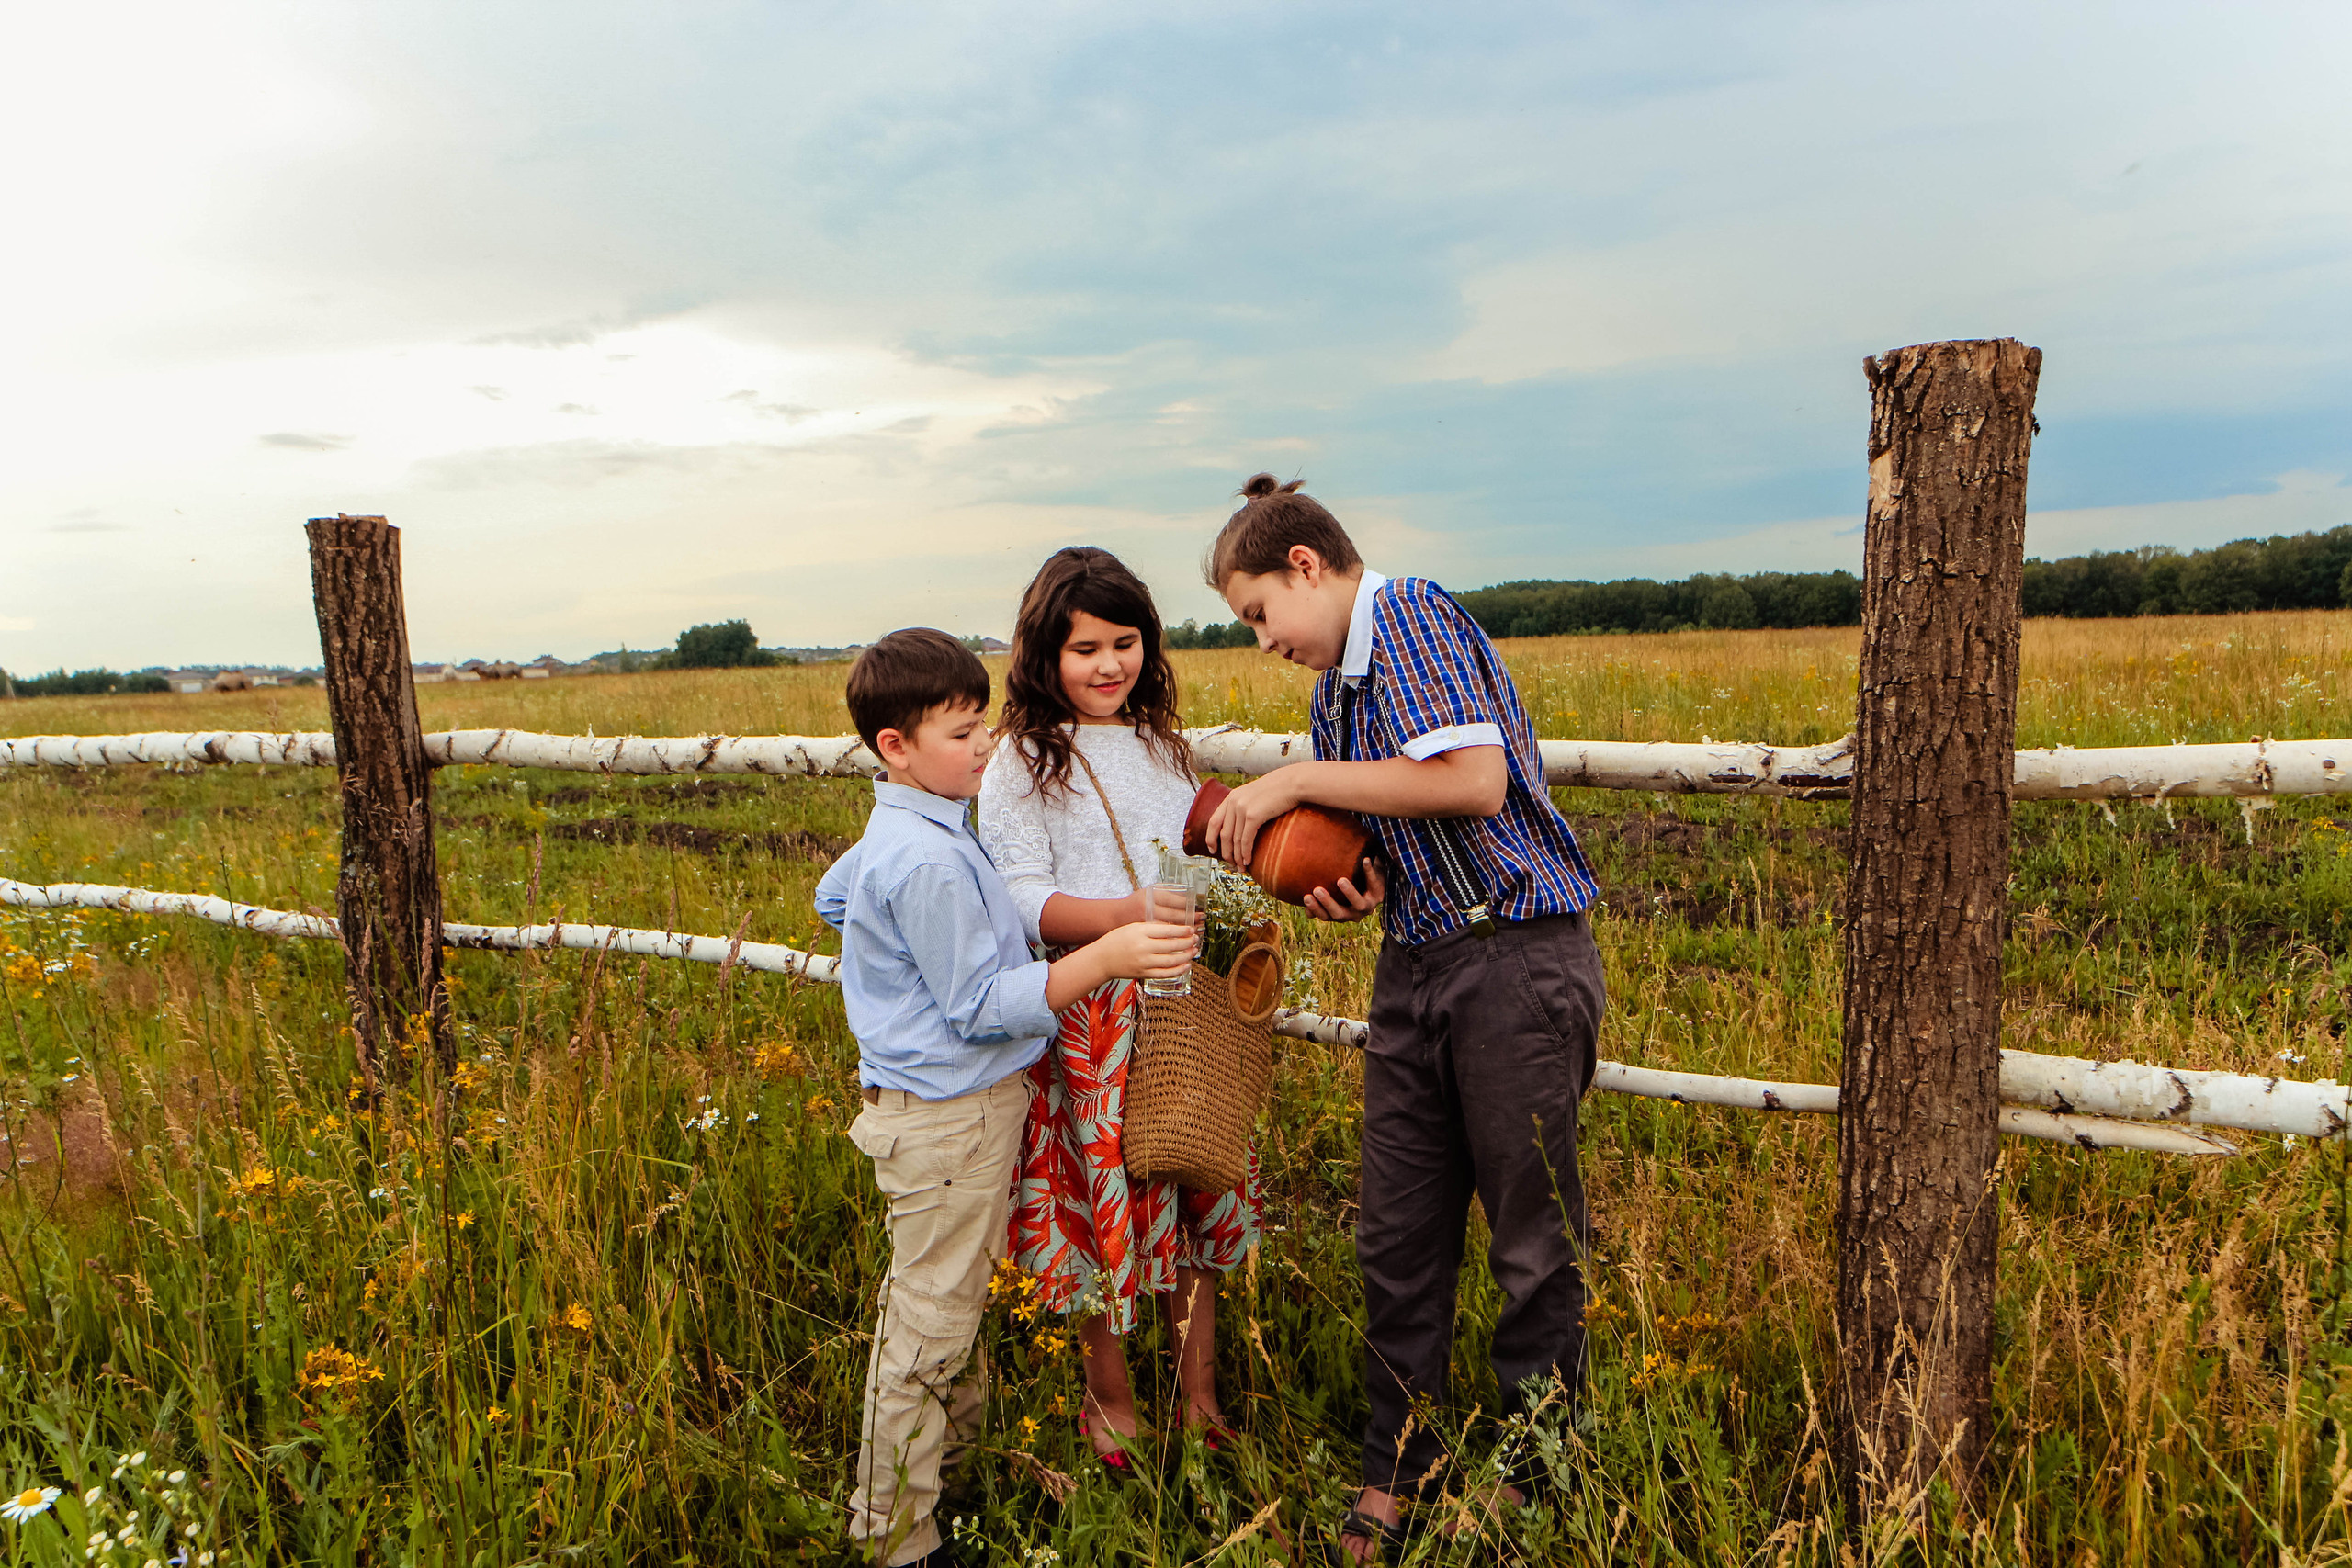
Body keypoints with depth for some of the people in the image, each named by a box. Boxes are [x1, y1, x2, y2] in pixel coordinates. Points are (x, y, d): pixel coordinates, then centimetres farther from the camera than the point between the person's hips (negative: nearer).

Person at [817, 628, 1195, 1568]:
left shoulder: (894, 834, 7)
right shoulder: (926, 863, -26)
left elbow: (830, 900, 26)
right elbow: (984, 1005, -25)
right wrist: (1108, 955, -30)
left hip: (966, 1106, 10)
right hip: (947, 1121, -10)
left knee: (953, 1299, 24)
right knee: (928, 1327, 3)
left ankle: (963, 1455, 42)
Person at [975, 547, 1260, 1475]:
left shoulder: (1161, 745, 13)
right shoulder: (1023, 764, -6)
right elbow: (1025, 903, -13)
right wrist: (1130, 917, -28)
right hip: (1090, 1015, -5)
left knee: (1197, 1188, 11)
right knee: (1106, 1200, 5)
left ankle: (1200, 1392, 28)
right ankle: (1111, 1402, 27)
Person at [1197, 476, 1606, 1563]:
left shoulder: (1413, 614, -11)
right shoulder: (1339, 682, 16)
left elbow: (1474, 781, -24)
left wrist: (1299, 780, -16)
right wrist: (1346, 893, -3)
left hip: (1518, 958, -8)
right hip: (1415, 964, 8)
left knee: (1534, 1240, 6)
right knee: (1395, 1235, 11)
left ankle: (1536, 1471, 25)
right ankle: (1397, 1466, 27)